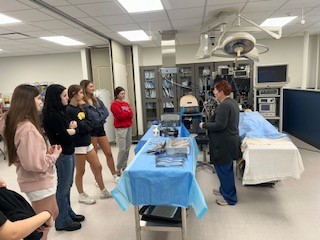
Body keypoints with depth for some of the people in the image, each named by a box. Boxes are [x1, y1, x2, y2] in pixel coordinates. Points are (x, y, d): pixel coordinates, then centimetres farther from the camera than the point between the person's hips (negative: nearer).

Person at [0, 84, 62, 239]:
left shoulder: (17, 123, 4)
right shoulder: (28, 129, -28)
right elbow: (35, 163, -29)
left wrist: (47, 152, 3)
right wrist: (54, 155, -14)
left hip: (36, 182, 10)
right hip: (38, 183, -9)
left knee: (53, 213, 27)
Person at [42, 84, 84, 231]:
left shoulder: (59, 112, 9)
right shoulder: (52, 115, -20)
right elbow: (64, 136, -21)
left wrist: (70, 126, -9)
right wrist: (71, 130, -1)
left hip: (68, 152, 9)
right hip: (62, 154, -9)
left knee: (67, 185, 19)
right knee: (63, 187, 2)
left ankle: (68, 213, 33)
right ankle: (63, 221, 17)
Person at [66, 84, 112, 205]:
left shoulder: (79, 108, 10)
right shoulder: (69, 110, -16)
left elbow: (89, 124, 9)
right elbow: (82, 127, -20)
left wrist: (85, 125, -9)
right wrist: (87, 124, -3)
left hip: (87, 142, 8)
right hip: (78, 144, -8)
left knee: (98, 167, 12)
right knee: (80, 171, 7)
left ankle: (103, 191, 26)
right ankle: (81, 195, 25)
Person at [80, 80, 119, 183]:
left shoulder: (97, 100, 9)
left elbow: (106, 112, 2)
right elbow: (90, 116, -22)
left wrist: (98, 117, -12)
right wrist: (100, 115, -11)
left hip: (100, 128, 6)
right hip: (90, 130, -6)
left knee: (109, 153, 11)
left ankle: (114, 176, 25)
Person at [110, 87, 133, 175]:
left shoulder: (126, 103, 15)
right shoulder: (114, 104, -6)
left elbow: (131, 115, 8)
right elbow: (121, 115, -16)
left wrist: (125, 114, -10)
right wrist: (128, 112, 0)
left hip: (129, 127, 7)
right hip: (120, 128, -7)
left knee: (127, 148, 8)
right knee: (122, 149, -8)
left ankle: (124, 166, 20)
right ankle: (118, 169, 4)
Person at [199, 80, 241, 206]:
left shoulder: (223, 106, -21)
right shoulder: (233, 102, 12)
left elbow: (219, 125, -27)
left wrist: (204, 125, -14)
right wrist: (209, 122, 16)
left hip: (224, 144, -10)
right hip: (231, 140, 10)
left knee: (223, 169, 2)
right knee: (226, 168, 21)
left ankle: (229, 198, 15)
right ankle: (225, 189, 37)